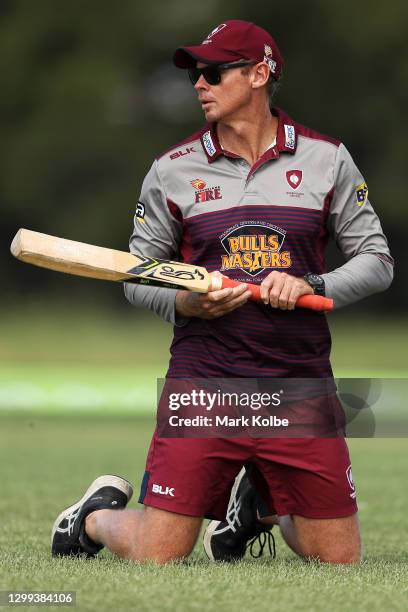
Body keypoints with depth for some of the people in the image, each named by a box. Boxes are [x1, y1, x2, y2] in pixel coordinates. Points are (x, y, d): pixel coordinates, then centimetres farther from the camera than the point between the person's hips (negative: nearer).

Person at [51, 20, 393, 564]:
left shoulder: (326, 159, 3)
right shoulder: (173, 169, 4)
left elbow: (376, 262, 6)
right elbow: (137, 276, 9)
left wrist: (311, 287, -12)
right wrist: (185, 303, -12)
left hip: (300, 382, 1)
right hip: (203, 381, -1)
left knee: (340, 560, 1)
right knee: (155, 558, -7)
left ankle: (260, 503, 32)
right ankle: (97, 514, 27)